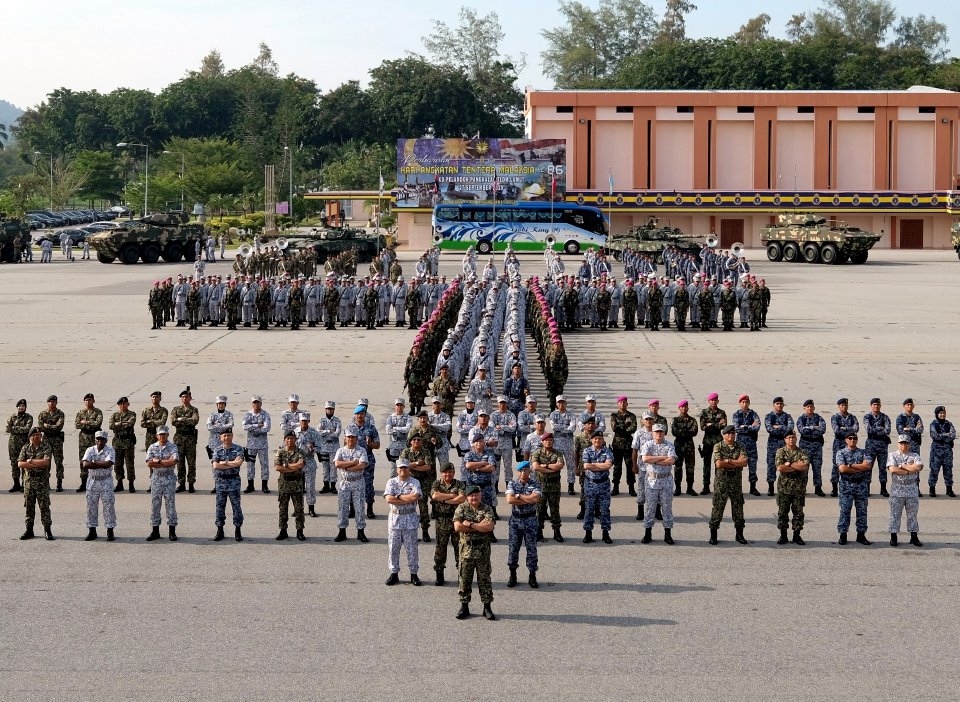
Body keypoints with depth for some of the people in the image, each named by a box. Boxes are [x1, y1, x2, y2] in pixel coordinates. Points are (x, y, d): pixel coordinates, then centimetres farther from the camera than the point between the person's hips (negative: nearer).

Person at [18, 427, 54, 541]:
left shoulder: (46, 447, -2)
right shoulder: (25, 448, 8)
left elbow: (46, 462, -17)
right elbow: (20, 464, -4)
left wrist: (31, 461, -10)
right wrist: (37, 464, -12)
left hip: (42, 481, -3)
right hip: (28, 480, 3)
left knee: (44, 506, -3)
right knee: (29, 506, 7)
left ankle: (47, 530, 2)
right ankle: (29, 529, 14)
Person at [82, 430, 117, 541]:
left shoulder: (110, 451, -3)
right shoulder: (90, 450, 3)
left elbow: (108, 464, -20)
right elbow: (85, 464, -13)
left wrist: (93, 463, -12)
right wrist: (101, 464, -15)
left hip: (106, 481, -2)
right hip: (92, 481, 2)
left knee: (109, 505, -2)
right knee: (91, 506, 6)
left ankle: (110, 531, 5)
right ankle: (92, 531, 15)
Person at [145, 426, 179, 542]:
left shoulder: (172, 447, 0)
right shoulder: (152, 447, 7)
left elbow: (174, 461, -17)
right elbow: (149, 464, -6)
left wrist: (158, 461, -12)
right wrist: (166, 462, -10)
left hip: (169, 478, -2)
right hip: (156, 478, 2)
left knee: (170, 504, -1)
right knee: (154, 504, 4)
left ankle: (172, 531, 4)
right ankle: (155, 531, 11)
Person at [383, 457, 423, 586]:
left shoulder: (415, 482, 2)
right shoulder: (391, 482, 5)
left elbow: (415, 497, -17)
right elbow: (388, 499, -10)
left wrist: (398, 496, -10)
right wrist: (407, 499, -11)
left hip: (410, 518, -1)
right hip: (395, 517, 1)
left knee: (412, 547, 2)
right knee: (393, 547, 4)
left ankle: (414, 574, 10)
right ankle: (394, 573, 13)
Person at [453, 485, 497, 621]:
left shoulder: (487, 509, 0)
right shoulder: (461, 508, 1)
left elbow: (489, 527, -15)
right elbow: (457, 527, -12)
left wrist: (470, 524, -14)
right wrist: (480, 527, -11)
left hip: (483, 549, -1)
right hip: (466, 547, 1)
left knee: (484, 578, 4)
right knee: (465, 578, 6)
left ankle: (487, 607, 9)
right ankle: (464, 606, 15)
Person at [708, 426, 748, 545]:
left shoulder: (740, 447, 6)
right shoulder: (718, 447, -2)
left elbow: (744, 462, -8)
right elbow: (718, 464, -16)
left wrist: (728, 461, -14)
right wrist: (737, 462, -12)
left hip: (736, 480, 3)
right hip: (722, 480, -3)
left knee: (738, 507, 8)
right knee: (718, 506, -1)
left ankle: (739, 534, 17)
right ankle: (713, 534, 6)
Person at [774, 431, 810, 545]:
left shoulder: (803, 452, 5)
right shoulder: (780, 452, 2)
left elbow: (805, 466, -13)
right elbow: (779, 468, -13)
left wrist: (789, 464, -13)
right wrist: (798, 466, -10)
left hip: (799, 487, 1)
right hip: (784, 487, -1)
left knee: (798, 512, 4)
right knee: (782, 511, 2)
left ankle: (797, 535, 12)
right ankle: (783, 535, 11)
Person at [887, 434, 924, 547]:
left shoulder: (915, 456, 7)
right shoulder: (892, 456, 2)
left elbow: (918, 467, -13)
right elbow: (892, 469, -15)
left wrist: (902, 466, -10)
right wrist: (909, 471, -12)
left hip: (912, 489, 1)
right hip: (897, 489, -1)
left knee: (912, 514, 7)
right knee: (895, 514, 1)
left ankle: (914, 537, 14)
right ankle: (893, 537, 8)